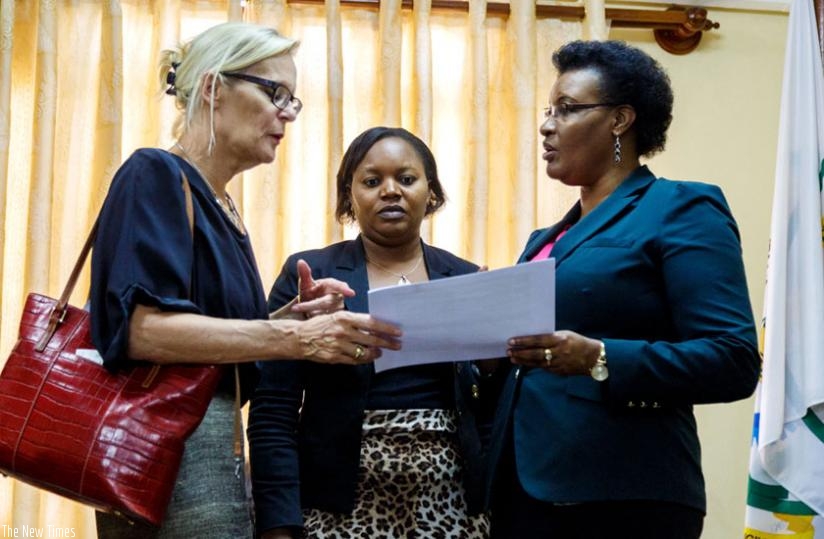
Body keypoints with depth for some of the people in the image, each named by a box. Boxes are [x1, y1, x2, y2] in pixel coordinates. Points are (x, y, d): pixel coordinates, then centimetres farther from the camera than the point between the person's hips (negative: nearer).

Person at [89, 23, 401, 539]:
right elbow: (146, 329, -22)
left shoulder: (222, 207, 15)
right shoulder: (157, 175, -10)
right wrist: (295, 337, -24)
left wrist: (291, 318, 0)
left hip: (213, 443, 9)